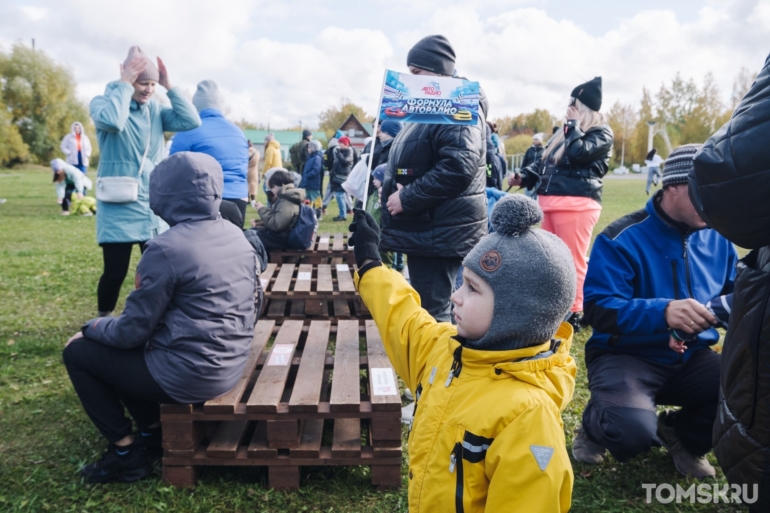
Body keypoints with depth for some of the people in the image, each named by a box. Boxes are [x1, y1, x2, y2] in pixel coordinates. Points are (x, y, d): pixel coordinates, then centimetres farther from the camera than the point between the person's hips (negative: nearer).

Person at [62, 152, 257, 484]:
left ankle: (125, 454, 15)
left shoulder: (166, 248, -21)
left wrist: (91, 327, 7)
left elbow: (133, 331, -15)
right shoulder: (236, 235, 3)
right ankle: (153, 431, 28)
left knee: (77, 352, 11)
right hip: (231, 365, 8)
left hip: (190, 374, -8)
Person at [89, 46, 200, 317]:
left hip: (154, 207, 4)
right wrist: (124, 84, -18)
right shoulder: (103, 102, -4)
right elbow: (112, 121, -28)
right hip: (119, 208, -4)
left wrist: (169, 85, -7)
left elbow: (191, 121, -5)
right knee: (115, 272, 1)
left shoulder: (155, 109, 7)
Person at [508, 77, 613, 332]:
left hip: (576, 204, -8)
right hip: (551, 202, 9)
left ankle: (574, 313, 3)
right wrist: (523, 176, 10)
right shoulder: (566, 131, 22)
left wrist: (574, 123, -6)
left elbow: (578, 153, -20)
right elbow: (544, 162, 24)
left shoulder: (601, 133, -2)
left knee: (573, 260, -5)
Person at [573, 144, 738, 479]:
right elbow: (598, 309, -23)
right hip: (627, 356, -6)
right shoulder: (622, 238, -15)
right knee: (633, 432, -33)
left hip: (691, 358, 6)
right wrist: (663, 312, -38)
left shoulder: (716, 238, 5)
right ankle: (595, 425, 8)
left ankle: (681, 434, 12)